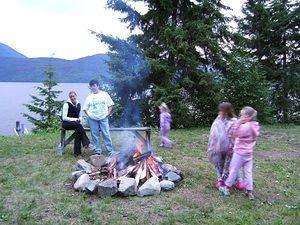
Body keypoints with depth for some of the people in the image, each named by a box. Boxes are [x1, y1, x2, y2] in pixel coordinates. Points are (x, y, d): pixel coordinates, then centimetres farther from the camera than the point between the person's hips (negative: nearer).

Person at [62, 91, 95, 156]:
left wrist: (79, 119, -6)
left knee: (78, 130, -30)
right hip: (66, 123, -5)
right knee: (78, 125, -34)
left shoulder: (78, 105, 8)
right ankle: (87, 144, -33)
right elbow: (64, 118, -13)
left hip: (75, 123, 5)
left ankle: (77, 152, -28)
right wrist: (75, 119, -19)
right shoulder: (67, 104, -9)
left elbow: (79, 116, 17)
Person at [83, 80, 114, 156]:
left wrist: (108, 114, -3)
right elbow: (85, 109, 13)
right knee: (95, 135, 5)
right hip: (92, 119, 2)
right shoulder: (89, 97, 9)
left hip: (103, 118, -1)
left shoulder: (105, 94, 6)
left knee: (106, 134, -3)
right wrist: (89, 115, 0)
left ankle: (110, 150, 4)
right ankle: (97, 150, 15)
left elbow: (110, 105, 7)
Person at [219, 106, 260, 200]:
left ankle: (226, 188, 20)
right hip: (249, 153, 7)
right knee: (248, 172, 12)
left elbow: (234, 134, -25)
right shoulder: (255, 126, 3)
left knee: (233, 170, 7)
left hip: (240, 153, -7)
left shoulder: (246, 126, -25)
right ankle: (249, 192, 17)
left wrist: (238, 122, -26)